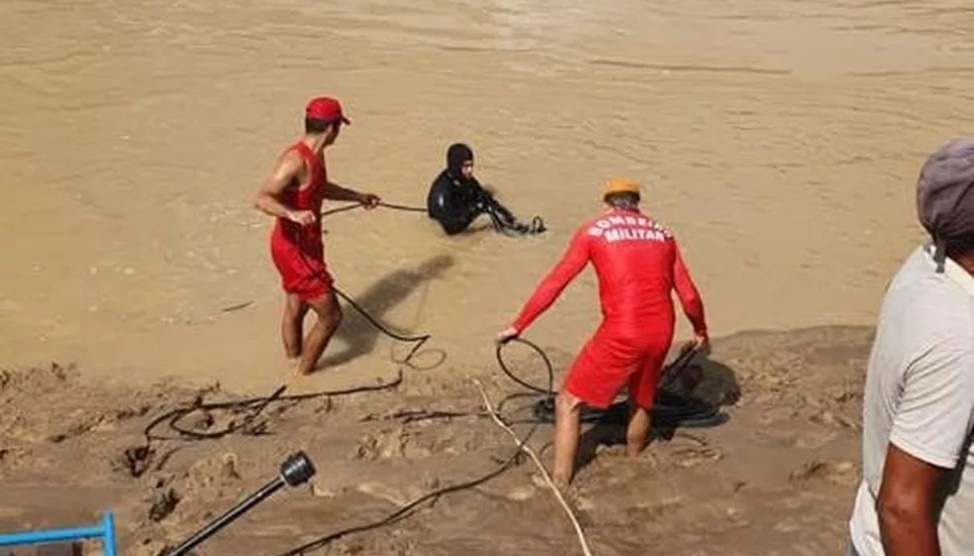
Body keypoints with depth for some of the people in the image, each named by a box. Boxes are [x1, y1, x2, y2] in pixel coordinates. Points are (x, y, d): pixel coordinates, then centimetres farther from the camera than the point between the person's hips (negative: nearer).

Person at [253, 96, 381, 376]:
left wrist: (357, 196, 31)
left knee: (295, 310, 23)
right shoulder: (295, 160, -26)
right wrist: (293, 214, -50)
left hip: (307, 245, 10)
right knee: (330, 315, -3)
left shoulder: (315, 155, 5)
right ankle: (302, 376, 13)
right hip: (294, 249, -10)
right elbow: (261, 199, -34)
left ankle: (294, 364, 41)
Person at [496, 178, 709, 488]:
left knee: (569, 402, 10)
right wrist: (700, 331, 33)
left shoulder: (593, 230, 5)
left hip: (621, 333, -5)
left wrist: (517, 326, 9)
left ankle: (559, 484, 10)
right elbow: (689, 295, 15)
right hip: (661, 333, 5)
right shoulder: (662, 233, 16)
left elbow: (553, 285, 2)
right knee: (642, 401, 29)